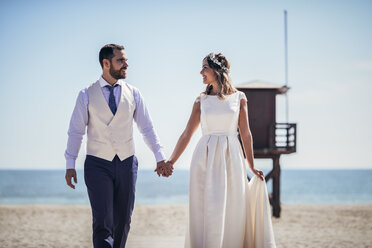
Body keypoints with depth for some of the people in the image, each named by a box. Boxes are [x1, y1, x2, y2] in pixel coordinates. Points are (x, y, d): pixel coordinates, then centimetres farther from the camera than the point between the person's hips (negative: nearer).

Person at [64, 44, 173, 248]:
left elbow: (147, 128, 5)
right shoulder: (87, 95, -1)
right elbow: (76, 131, -1)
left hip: (126, 164, 3)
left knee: (123, 221, 8)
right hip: (97, 164, -3)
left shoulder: (133, 93, 5)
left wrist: (160, 158, -5)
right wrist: (70, 165, -8)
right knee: (103, 221, -10)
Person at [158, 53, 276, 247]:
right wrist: (170, 162, 1)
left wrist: (252, 167, 7)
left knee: (232, 213, 1)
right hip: (205, 160, 0)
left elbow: (245, 134, 8)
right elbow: (187, 134, 7)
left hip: (231, 159, 0)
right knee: (206, 211, -5)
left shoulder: (239, 98, 6)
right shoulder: (201, 101, 7)